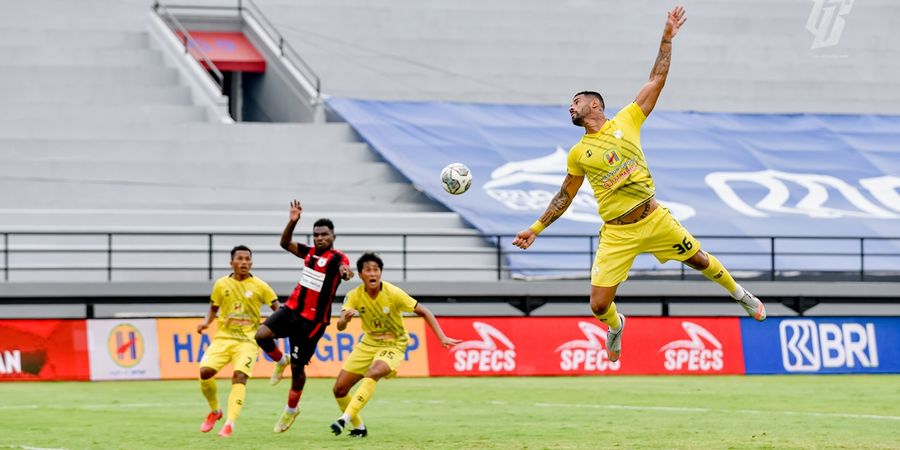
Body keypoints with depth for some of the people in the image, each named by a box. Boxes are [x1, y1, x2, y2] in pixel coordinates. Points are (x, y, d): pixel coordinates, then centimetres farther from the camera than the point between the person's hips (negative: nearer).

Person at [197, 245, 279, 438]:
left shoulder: (259, 286, -1)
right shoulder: (221, 284, 4)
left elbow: (277, 308, 4)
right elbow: (214, 308, 18)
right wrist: (207, 322, -1)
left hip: (248, 340, -2)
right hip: (224, 337, 2)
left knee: (239, 376, -24)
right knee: (205, 371, -16)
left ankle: (230, 423, -24)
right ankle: (214, 411, 10)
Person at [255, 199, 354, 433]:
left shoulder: (336, 257, -13)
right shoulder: (310, 252, 8)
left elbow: (345, 268, -35)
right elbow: (286, 243, 17)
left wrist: (345, 271, -61)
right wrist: (293, 221, 1)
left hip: (313, 319, -5)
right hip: (292, 308, 5)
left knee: (297, 367, 1)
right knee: (262, 335, -19)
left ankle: (291, 409, 24)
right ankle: (281, 361, 13)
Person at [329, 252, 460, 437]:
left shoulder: (393, 293, -21)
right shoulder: (354, 296, -12)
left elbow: (424, 312, -14)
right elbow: (340, 327, -20)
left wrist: (442, 338, -23)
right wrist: (344, 319, -45)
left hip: (394, 344, -4)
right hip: (368, 343, 4)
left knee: (373, 374, -35)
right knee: (339, 389, -1)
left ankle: (346, 418, -35)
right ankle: (359, 427, 21)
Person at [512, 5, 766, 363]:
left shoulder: (626, 121, 2)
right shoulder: (578, 154, 6)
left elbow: (657, 80, 2)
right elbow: (565, 196, 17)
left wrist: (667, 38, -2)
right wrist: (536, 229, 14)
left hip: (653, 217, 0)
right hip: (616, 233, 1)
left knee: (700, 260, 9)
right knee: (599, 305, -8)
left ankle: (740, 295, 38)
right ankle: (616, 326, 27)